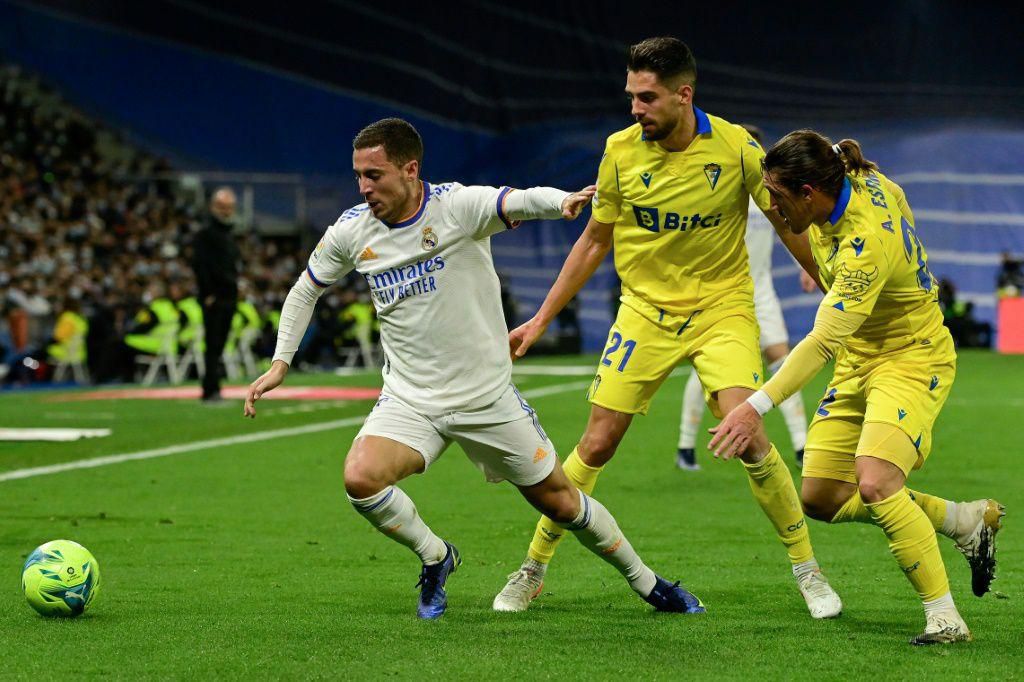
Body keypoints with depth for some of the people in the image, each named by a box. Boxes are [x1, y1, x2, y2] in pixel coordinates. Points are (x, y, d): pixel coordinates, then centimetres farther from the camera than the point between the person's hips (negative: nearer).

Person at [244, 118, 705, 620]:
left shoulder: (458, 205, -17)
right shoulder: (351, 231, -4)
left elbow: (519, 202, -37)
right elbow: (307, 288, 14)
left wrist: (562, 201, -59)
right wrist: (280, 362, 6)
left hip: (488, 399, -2)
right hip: (409, 402, 3)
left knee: (560, 502, 5)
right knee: (360, 479, -24)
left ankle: (646, 583, 29)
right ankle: (435, 557, 3)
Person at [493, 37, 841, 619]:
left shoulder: (735, 147, -12)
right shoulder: (621, 151, -6)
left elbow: (789, 224, 1)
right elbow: (594, 241, 7)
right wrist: (542, 319, 9)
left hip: (721, 308, -2)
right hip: (645, 310, 2)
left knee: (746, 434, -20)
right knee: (597, 446, -2)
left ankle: (808, 571, -5)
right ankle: (533, 571, 14)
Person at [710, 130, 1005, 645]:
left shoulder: (866, 244, -32)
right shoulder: (861, 181, -8)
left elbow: (823, 342, -37)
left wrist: (758, 406, -43)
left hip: (910, 361, -10)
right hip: (857, 361, 10)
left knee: (875, 484, -30)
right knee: (821, 498, 5)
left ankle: (944, 617, -20)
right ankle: (967, 520, 20)